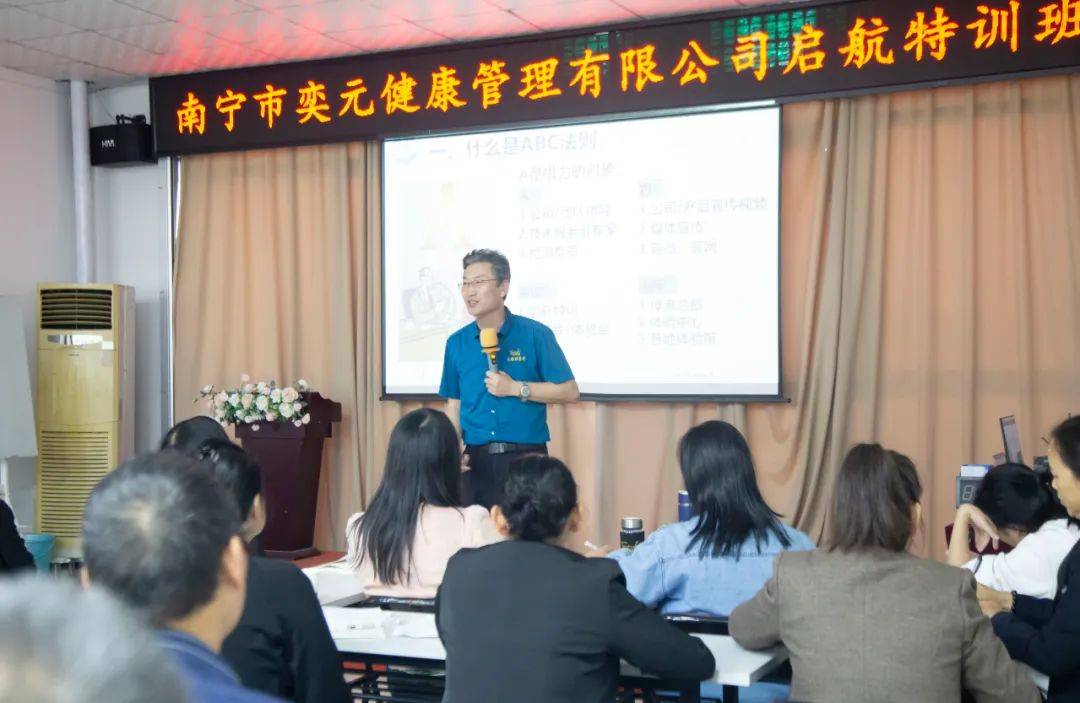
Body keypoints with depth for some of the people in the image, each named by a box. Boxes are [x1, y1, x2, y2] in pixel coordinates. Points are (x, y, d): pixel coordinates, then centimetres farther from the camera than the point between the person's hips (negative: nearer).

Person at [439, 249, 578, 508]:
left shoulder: (535, 335, -4)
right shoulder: (457, 343, 7)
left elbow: (569, 391, -3)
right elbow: (454, 404, 13)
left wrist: (516, 388, -11)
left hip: (524, 458, -3)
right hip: (475, 460, 3)